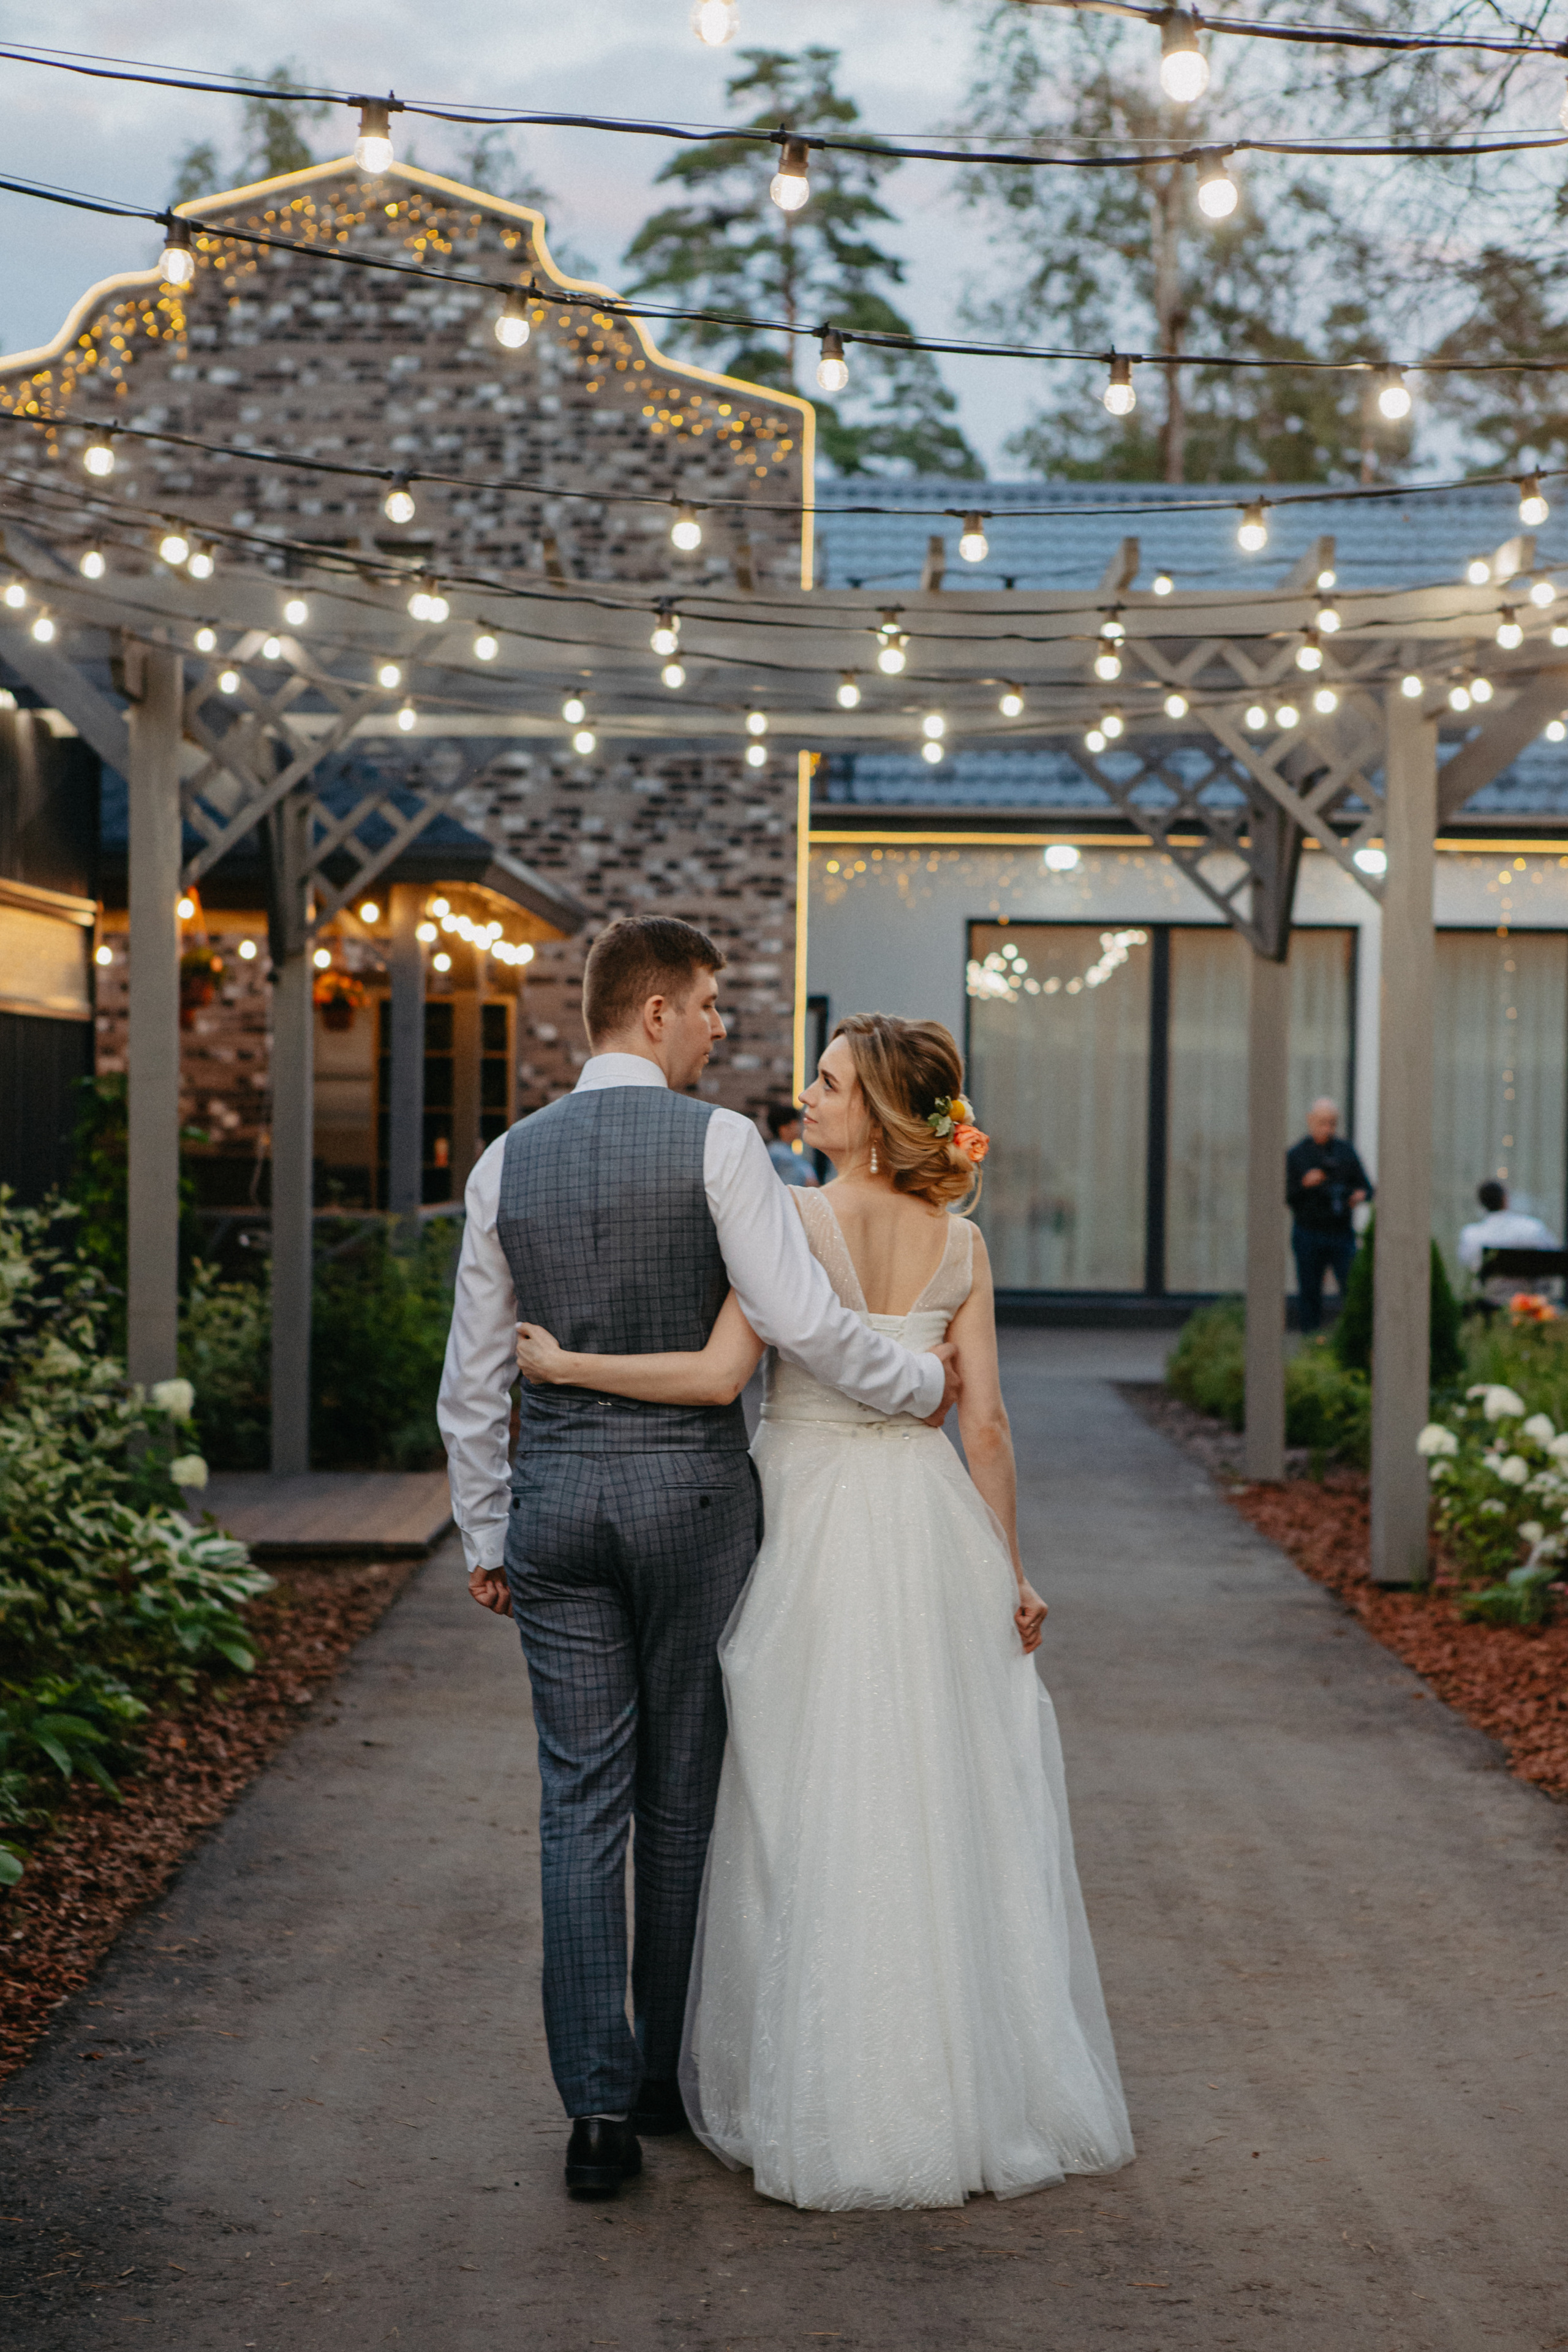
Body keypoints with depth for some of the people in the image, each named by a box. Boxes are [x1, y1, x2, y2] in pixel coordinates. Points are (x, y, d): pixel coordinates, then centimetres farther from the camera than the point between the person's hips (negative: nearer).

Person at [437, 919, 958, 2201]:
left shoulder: (508, 1161, 5)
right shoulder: (718, 1142, -9)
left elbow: (473, 1382, 8)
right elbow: (801, 1322, -17)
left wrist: (485, 1535, 17)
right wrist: (923, 1383, -1)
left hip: (556, 1495, 3)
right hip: (692, 1485, -3)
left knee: (582, 1804, 4)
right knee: (684, 1796, 11)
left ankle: (598, 2106, 1)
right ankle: (667, 2079, 23)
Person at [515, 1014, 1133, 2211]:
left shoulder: (788, 1217, -10)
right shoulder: (960, 1243, 3)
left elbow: (720, 1374, -18)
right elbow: (986, 1421, 2)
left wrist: (561, 1362, -9)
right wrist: (1010, 1569, 10)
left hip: (814, 1521, -4)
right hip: (931, 1524, 4)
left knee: (818, 1809, 5)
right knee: (949, 1803, 11)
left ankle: (829, 2101, 13)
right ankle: (981, 2083, 20)